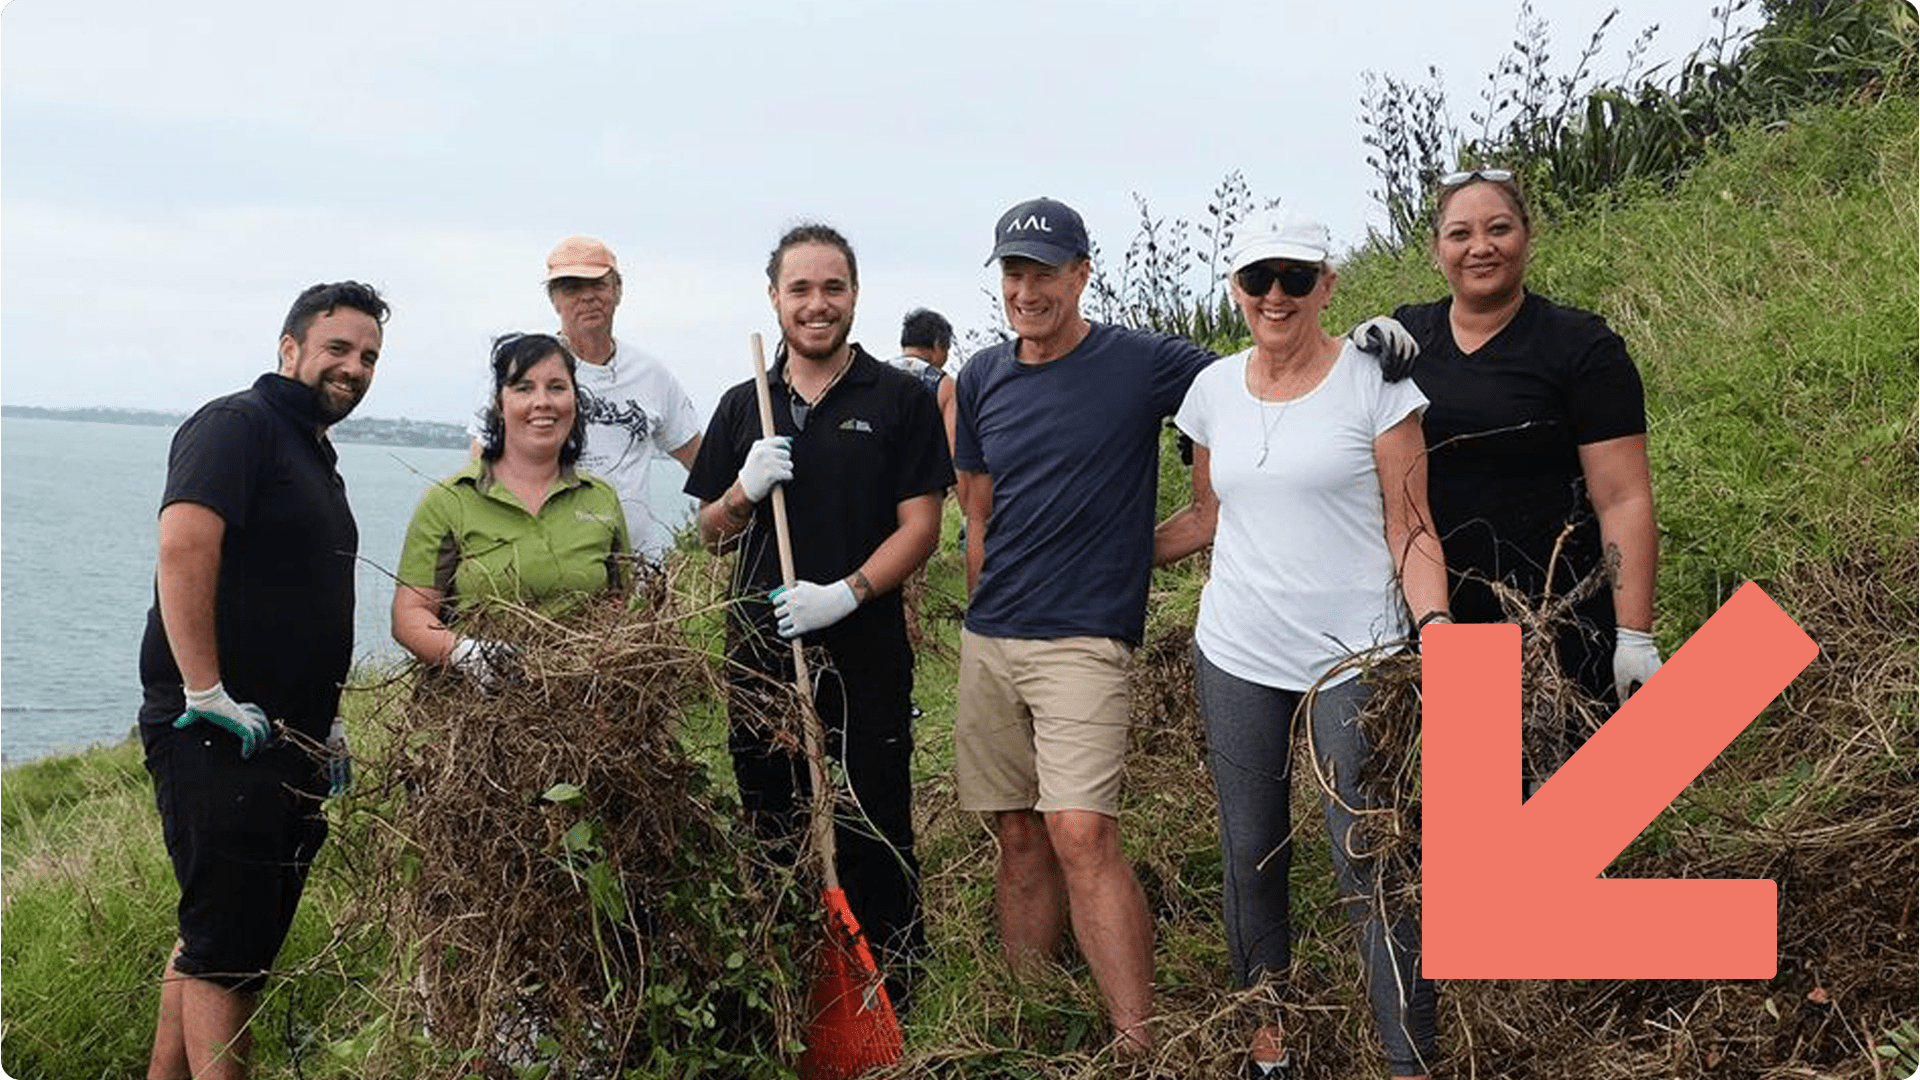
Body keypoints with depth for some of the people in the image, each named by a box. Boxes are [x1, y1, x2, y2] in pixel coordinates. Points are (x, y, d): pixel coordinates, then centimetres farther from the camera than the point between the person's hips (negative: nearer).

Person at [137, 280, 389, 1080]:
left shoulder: (314, 453, 20)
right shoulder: (237, 424, -9)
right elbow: (183, 547, -24)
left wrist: (323, 722, 20)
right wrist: (207, 695, -26)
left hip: (287, 742, 9)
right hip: (219, 737, -9)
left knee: (217, 941, 15)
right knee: (224, 950, -6)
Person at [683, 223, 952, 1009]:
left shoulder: (900, 400, 0)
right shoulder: (743, 406, 10)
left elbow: (920, 526, -5)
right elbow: (711, 532, 13)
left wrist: (846, 593, -19)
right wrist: (745, 491, -8)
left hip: (866, 654, -3)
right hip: (760, 652, 4)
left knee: (873, 838, 2)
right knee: (764, 833, 12)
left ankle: (891, 997, 15)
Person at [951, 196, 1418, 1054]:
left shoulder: (1140, 363, -4)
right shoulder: (982, 379, 9)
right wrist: (989, 616, 12)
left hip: (1083, 640, -5)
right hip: (988, 643, 5)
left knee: (1081, 836, -16)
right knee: (1019, 837, 10)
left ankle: (1138, 1043, -9)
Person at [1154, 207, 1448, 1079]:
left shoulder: (1372, 382, -5)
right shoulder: (1214, 389, 7)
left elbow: (1409, 531, -5)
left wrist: (1435, 625, -19)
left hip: (1352, 654, -4)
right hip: (1237, 653, 4)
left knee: (1369, 865, -5)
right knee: (1250, 853, 11)